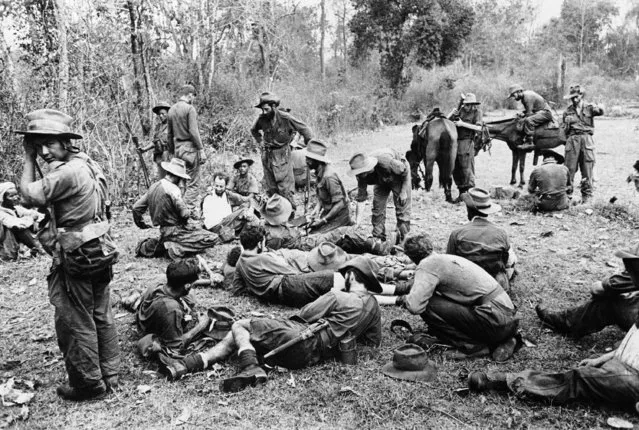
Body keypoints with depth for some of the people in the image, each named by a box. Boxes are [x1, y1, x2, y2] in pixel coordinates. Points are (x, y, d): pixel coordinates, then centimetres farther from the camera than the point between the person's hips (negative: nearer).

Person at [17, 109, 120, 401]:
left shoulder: (68, 172, -23)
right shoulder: (86, 163, 8)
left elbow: (29, 194, -16)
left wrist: (29, 159, -9)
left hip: (75, 261, -10)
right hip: (99, 254, 10)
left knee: (75, 324, 5)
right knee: (101, 317, 18)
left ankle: (88, 384, 18)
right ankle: (109, 375, 30)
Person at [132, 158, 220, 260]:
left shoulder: (153, 187, 7)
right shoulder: (173, 189, -18)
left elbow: (136, 208, 13)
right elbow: (185, 214, -21)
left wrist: (141, 224, 27)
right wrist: (188, 211, 2)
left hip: (163, 231, 9)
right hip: (175, 231, -9)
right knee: (213, 239, -10)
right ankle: (177, 248, -16)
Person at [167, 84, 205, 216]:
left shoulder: (171, 109, 13)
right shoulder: (189, 108, -9)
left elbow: (169, 133, 16)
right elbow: (193, 131, -16)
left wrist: (171, 152, 22)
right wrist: (201, 149, -13)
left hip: (177, 148, 8)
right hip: (190, 147, -8)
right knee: (192, 183, -4)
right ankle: (191, 211, -5)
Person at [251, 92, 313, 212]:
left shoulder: (285, 118, -15)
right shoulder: (261, 119, -2)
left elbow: (304, 129, -6)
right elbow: (254, 130, 23)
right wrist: (260, 142, 11)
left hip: (282, 156, -5)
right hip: (267, 156, 5)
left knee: (285, 188, -8)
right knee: (270, 188, 11)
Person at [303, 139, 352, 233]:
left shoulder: (329, 177, -28)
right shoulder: (320, 171, 0)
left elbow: (340, 204, -27)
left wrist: (323, 220, -22)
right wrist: (317, 208, -5)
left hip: (338, 214, -9)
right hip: (328, 211, 9)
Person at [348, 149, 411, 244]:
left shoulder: (385, 162, -43)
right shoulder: (362, 176, -26)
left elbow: (406, 171, -25)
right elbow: (361, 199, -21)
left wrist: (403, 192, -20)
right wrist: (357, 222, -25)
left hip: (399, 174, -4)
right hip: (381, 181, 5)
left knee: (402, 207, -9)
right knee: (377, 208, -2)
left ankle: (402, 240, -2)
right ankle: (378, 239, 10)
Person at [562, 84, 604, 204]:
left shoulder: (589, 107, 7)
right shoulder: (568, 111, 13)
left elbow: (600, 112, -16)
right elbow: (564, 129, 20)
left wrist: (599, 109, -36)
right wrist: (567, 123, 0)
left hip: (586, 137, -1)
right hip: (572, 139, 1)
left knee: (587, 168, 0)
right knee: (569, 168, -1)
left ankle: (587, 195, 7)